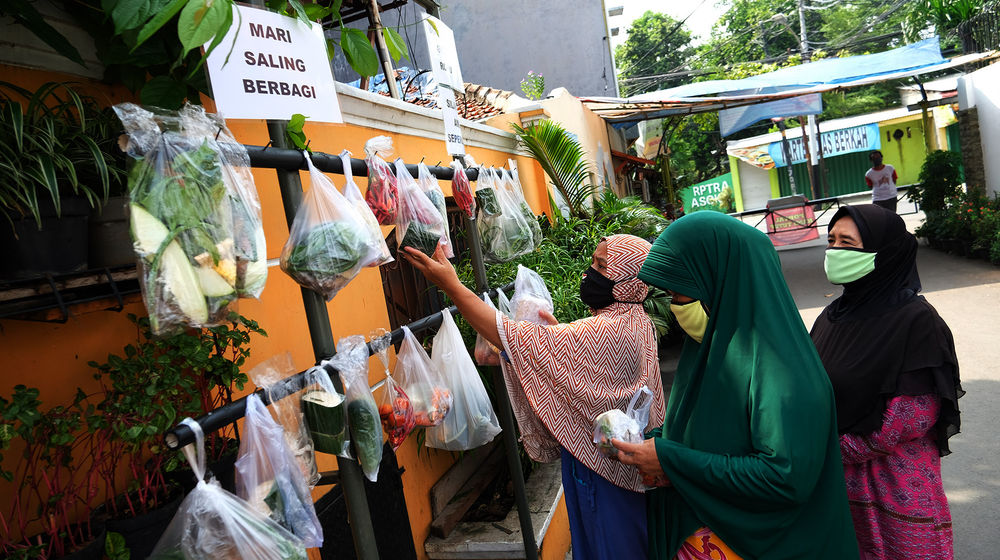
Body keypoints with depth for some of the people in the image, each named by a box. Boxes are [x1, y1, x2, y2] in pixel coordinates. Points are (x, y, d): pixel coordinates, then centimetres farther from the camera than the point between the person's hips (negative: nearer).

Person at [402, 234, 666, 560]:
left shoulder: (606, 333, -31)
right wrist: (559, 330, -4)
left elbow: (509, 337, -33)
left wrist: (450, 285, -30)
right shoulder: (636, 322, 1)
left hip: (600, 467, -9)